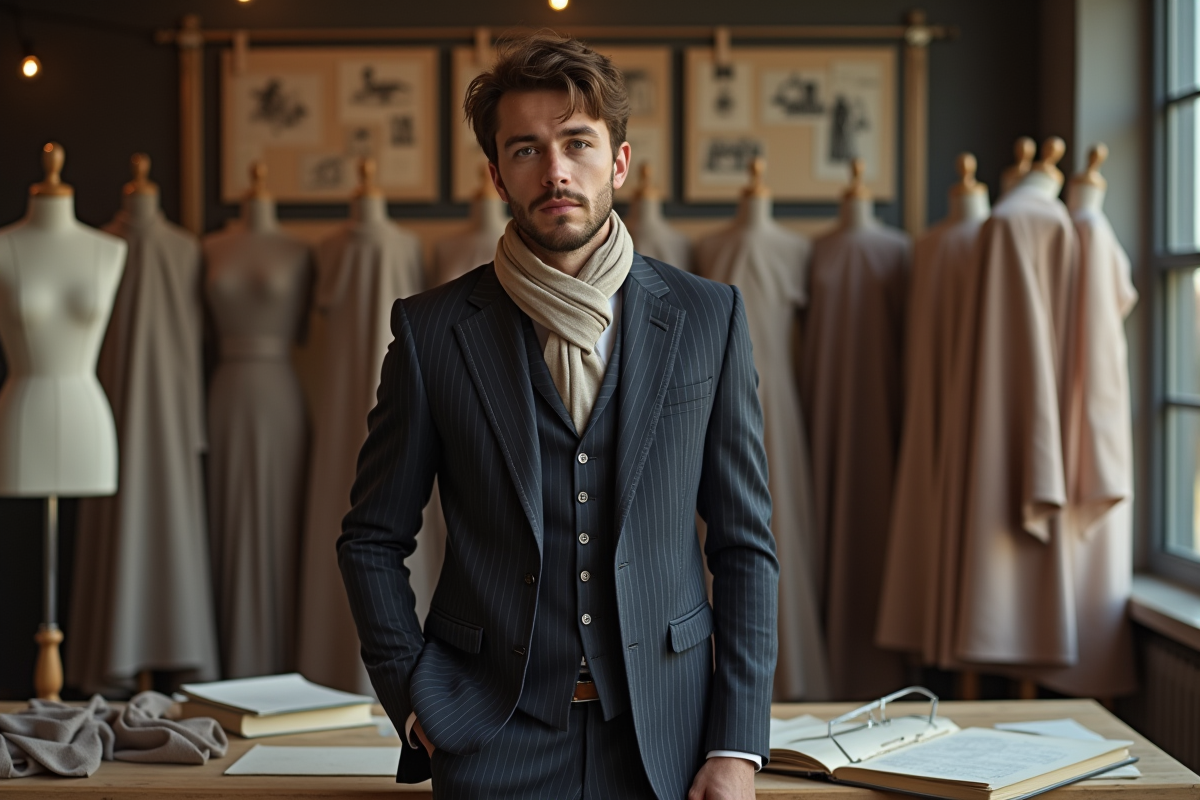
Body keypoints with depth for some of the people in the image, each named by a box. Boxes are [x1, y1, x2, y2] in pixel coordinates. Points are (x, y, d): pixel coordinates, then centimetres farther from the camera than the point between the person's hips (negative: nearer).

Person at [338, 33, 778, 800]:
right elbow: (373, 540, 6)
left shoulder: (708, 318, 1)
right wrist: (420, 702, -4)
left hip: (664, 738, 1)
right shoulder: (433, 331, -1)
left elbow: (746, 543, 2)